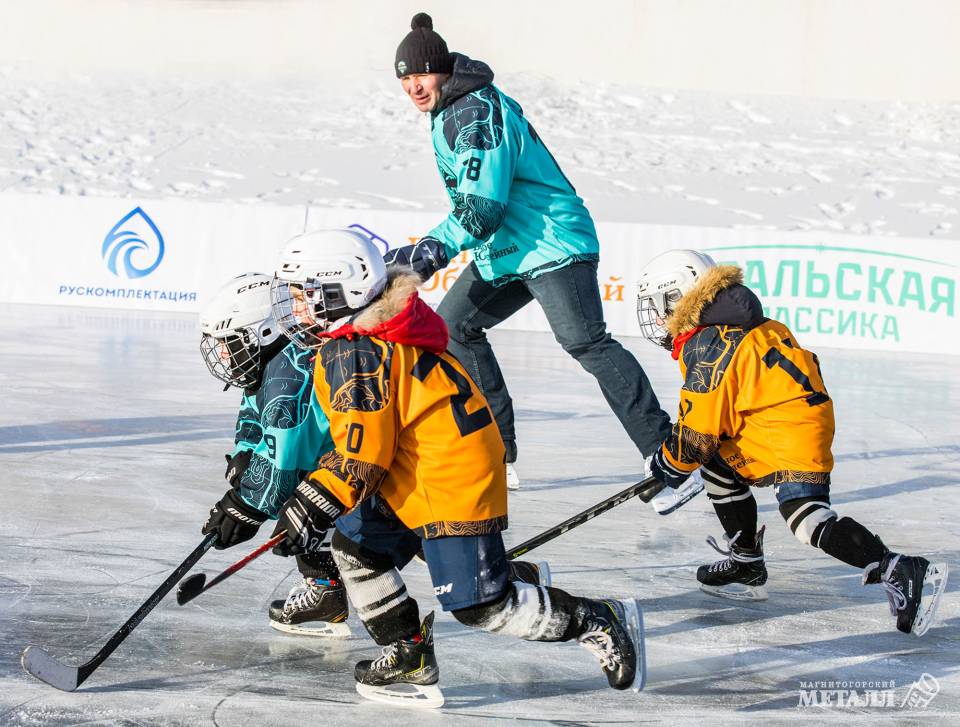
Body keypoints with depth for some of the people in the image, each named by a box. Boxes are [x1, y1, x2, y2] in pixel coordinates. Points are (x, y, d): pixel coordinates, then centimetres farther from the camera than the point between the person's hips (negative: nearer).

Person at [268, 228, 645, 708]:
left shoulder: (352, 354, -18)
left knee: (482, 606, -9)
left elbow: (362, 454, -21)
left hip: (451, 482, -11)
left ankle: (602, 623, 1)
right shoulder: (368, 341, 15)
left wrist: (314, 503, -16)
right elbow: (358, 435, 25)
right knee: (355, 546, 14)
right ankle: (408, 655, 17)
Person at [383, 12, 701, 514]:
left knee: (586, 343, -20)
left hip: (552, 245, -11)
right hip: (504, 252, 11)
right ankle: (499, 457, 17)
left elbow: (482, 209, -25)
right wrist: (426, 249, 24)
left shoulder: (478, 113, -18)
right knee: (451, 326, 12)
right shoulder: (446, 112, 14)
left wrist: (431, 252, -27)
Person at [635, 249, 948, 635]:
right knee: (719, 468, 24)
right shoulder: (728, 329, 16)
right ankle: (746, 566, 31)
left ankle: (904, 573, -28)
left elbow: (698, 434, -12)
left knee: (808, 520, -21)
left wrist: (668, 465, 7)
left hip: (791, 430, -11)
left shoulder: (707, 350, -15)